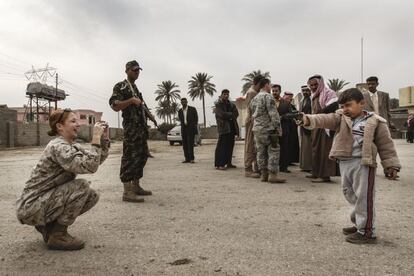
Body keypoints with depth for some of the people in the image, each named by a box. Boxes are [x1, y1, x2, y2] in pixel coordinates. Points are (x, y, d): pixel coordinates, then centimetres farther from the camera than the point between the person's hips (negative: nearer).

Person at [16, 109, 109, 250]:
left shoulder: (72, 146, 7)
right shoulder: (57, 146, -22)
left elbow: (97, 160, 6)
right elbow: (90, 166, -34)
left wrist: (104, 137, -5)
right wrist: (96, 138, -29)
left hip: (45, 201, 9)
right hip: (31, 207, -9)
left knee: (92, 196, 3)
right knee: (82, 186, -22)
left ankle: (48, 225, 13)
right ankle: (57, 235, -9)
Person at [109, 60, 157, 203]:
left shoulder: (136, 88, 22)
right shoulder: (120, 86, -4)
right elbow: (114, 105, -14)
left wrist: (150, 116, 13)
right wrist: (131, 100, -24)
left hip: (141, 127, 10)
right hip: (131, 127, -9)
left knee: (141, 156, 12)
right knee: (130, 158, -11)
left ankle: (136, 187, 21)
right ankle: (127, 192, -9)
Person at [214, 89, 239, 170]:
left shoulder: (231, 104, 19)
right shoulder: (218, 104, 2)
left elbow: (236, 114, 4)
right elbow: (222, 114, -13)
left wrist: (227, 115, -7)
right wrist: (231, 114, -1)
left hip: (232, 127, 6)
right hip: (223, 127, -6)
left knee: (230, 146, 8)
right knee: (222, 146, -9)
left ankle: (228, 163, 15)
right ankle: (219, 164, -8)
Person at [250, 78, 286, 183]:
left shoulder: (254, 99, 17)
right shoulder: (268, 97, -9)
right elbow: (273, 113, -15)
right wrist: (278, 126, -12)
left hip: (256, 129, 8)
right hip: (268, 128, -8)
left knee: (261, 151, 9)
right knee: (273, 151, -4)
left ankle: (263, 174, 11)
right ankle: (272, 175, -7)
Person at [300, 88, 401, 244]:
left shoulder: (375, 122, -3)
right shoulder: (340, 118, 6)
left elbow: (386, 145, 0)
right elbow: (325, 119, -12)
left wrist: (391, 165, 0)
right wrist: (309, 120, -31)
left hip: (363, 163, -6)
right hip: (344, 162, 6)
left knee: (363, 197, -3)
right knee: (350, 194, 17)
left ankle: (367, 232, 9)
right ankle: (359, 224, 34)